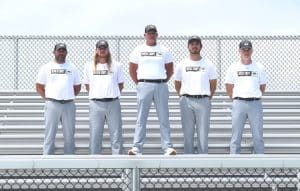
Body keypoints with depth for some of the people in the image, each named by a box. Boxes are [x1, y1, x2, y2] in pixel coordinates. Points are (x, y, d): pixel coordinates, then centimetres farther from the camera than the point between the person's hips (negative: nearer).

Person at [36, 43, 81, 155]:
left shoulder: (72, 68, 10)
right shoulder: (46, 68, 5)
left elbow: (77, 87, 17)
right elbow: (39, 87, 7)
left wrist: (69, 97, 8)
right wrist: (47, 98, 1)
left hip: (69, 105, 2)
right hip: (52, 105, -2)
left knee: (69, 135, 6)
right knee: (50, 134, -1)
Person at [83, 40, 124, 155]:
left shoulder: (116, 66, 8)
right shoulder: (89, 66, 9)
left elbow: (121, 84, 14)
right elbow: (87, 85, 15)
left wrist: (113, 94, 7)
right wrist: (95, 95, 7)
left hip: (113, 103, 0)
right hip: (96, 103, 0)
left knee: (116, 133, 0)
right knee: (95, 134, 2)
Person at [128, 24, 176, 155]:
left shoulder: (164, 51, 11)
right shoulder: (138, 51, 8)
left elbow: (170, 70, 15)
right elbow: (132, 70, 10)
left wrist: (163, 82, 6)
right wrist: (139, 84, 4)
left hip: (161, 86, 1)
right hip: (144, 85, -1)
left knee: (164, 118, 0)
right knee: (141, 118, -2)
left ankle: (168, 148, 0)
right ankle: (137, 148, -3)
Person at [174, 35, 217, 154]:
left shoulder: (208, 64, 7)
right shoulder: (182, 64, 9)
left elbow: (213, 84, 12)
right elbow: (177, 85, 15)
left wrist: (208, 98, 7)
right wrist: (183, 98, 9)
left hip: (203, 101, -1)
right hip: (186, 101, 1)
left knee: (203, 133, -1)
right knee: (188, 133, 3)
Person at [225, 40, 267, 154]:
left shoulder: (259, 67, 8)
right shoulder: (233, 68, 6)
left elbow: (263, 86, 13)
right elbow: (229, 86, 10)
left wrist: (255, 99, 8)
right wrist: (235, 100, 7)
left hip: (255, 104, 1)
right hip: (239, 104, -1)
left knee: (258, 135, 4)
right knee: (236, 135, 1)